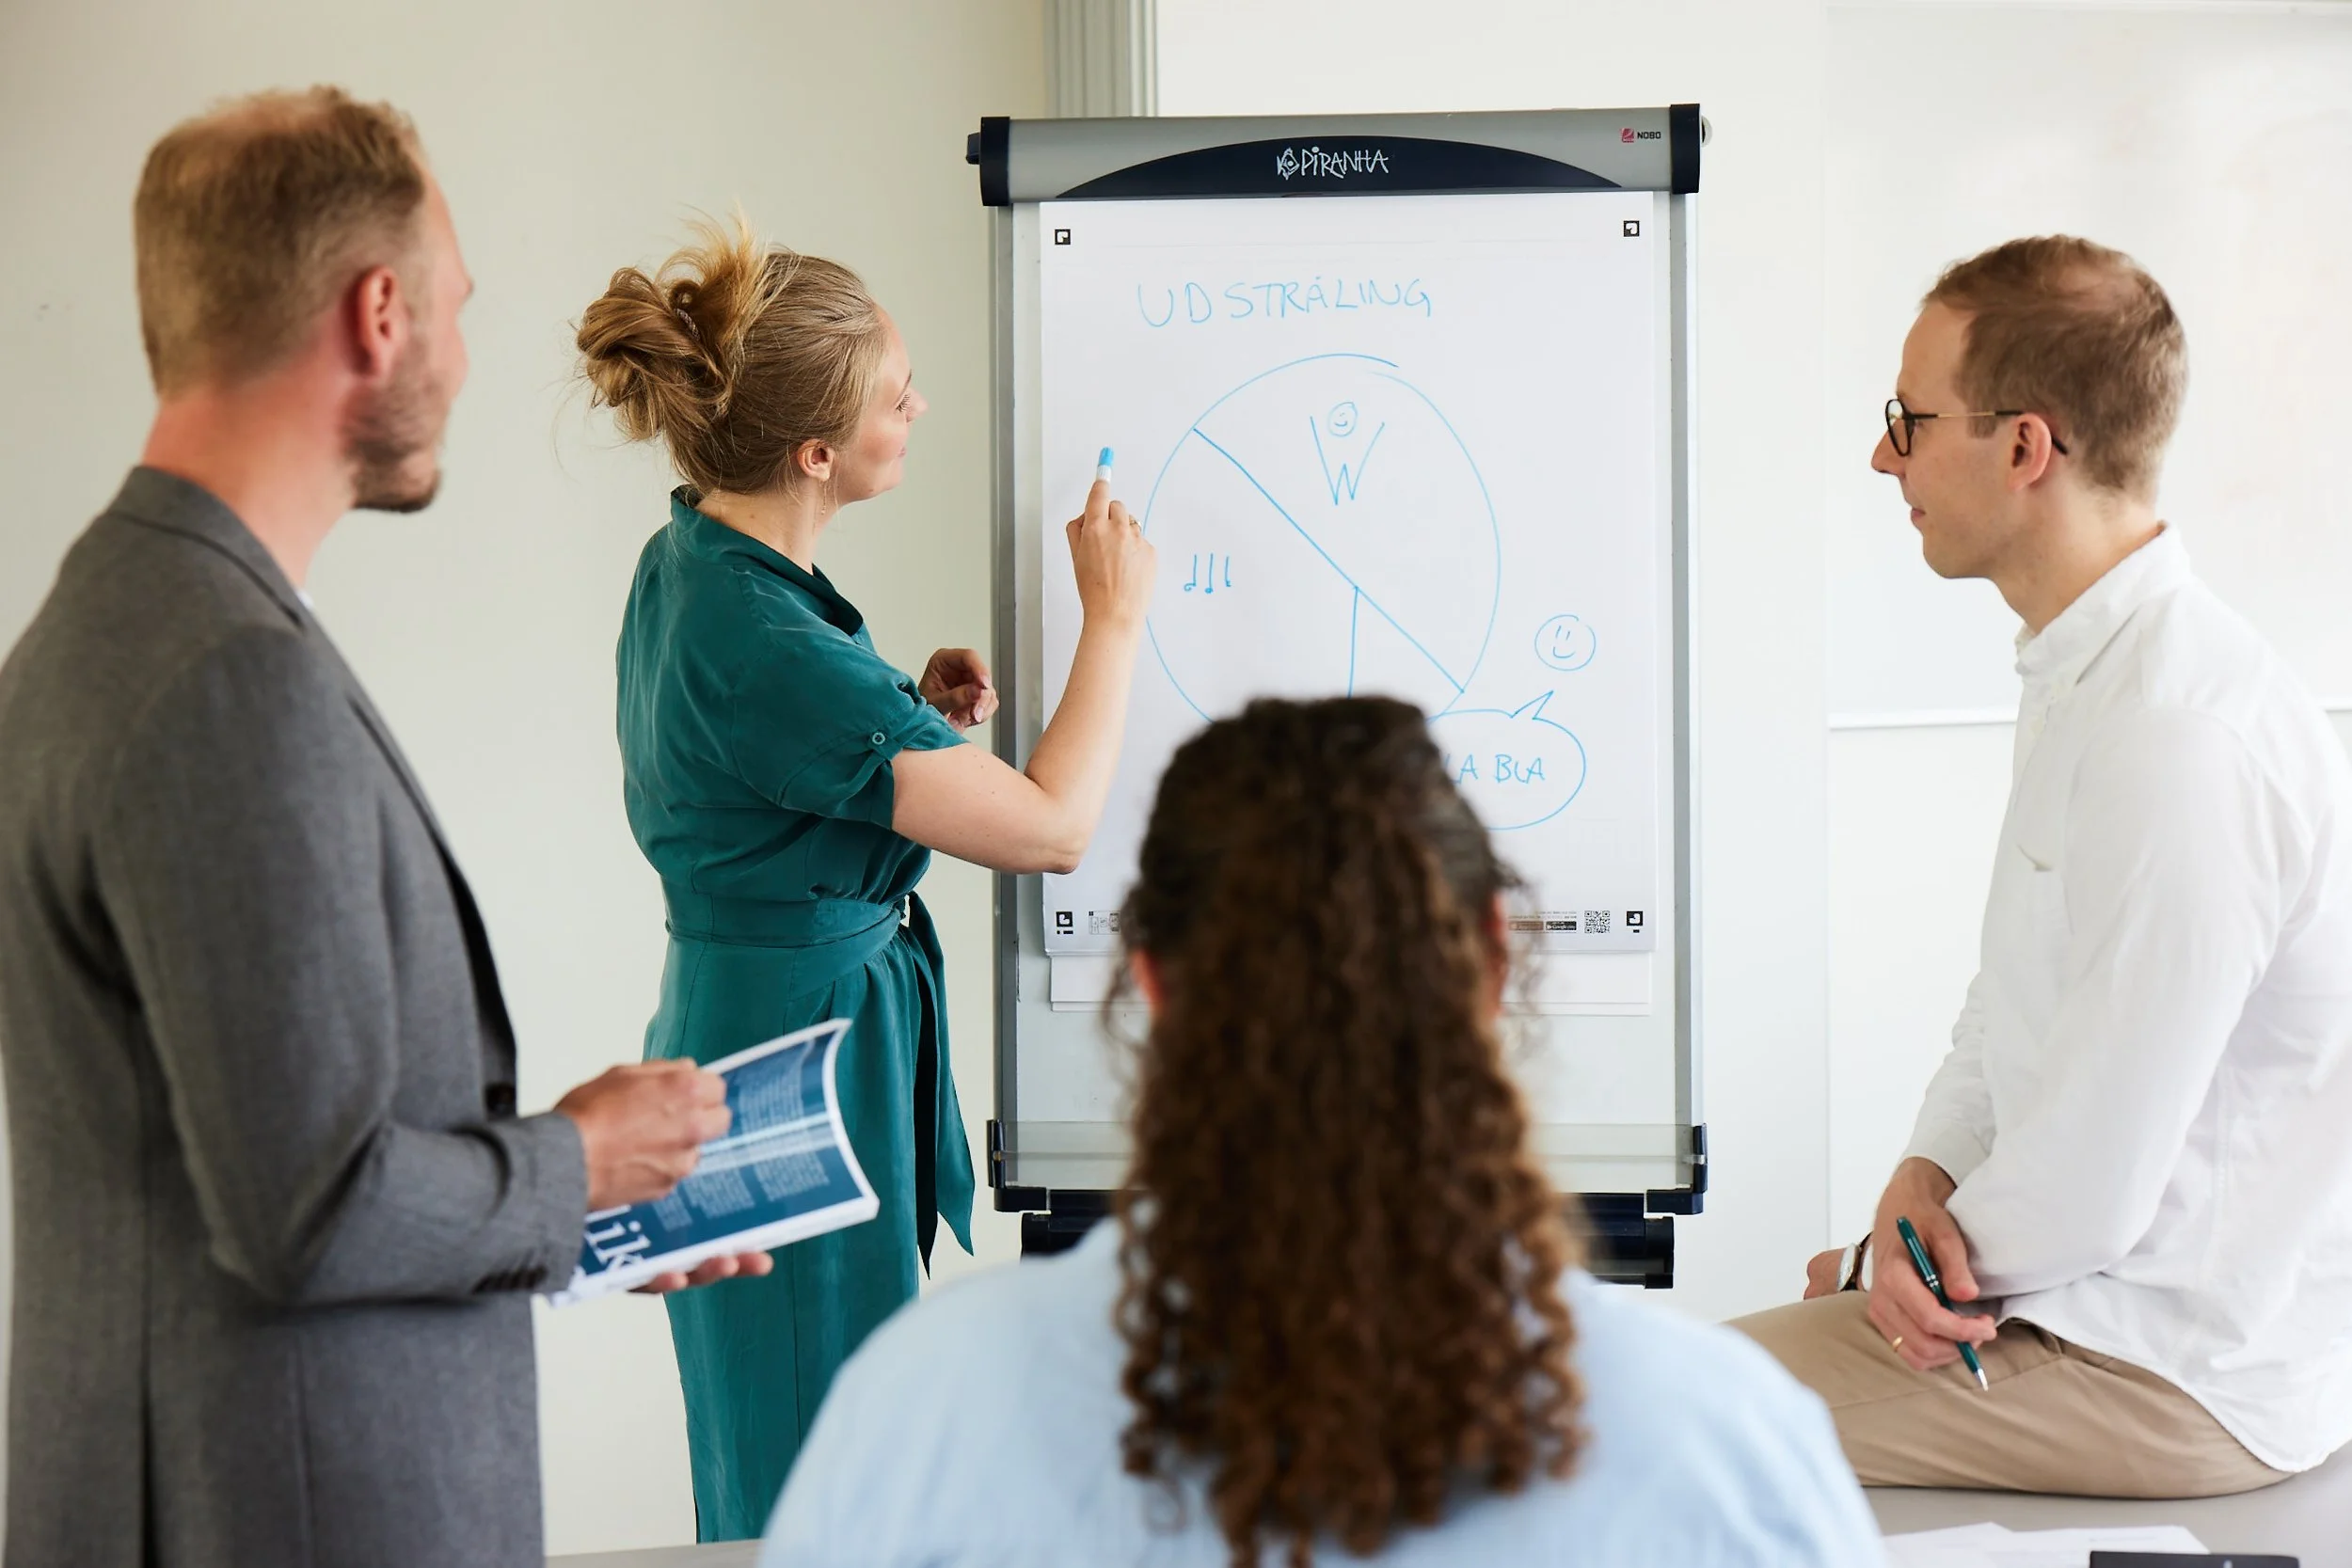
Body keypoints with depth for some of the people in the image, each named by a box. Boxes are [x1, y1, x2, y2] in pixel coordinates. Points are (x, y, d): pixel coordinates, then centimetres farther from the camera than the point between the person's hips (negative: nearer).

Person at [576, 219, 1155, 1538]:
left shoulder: (691, 562, 3)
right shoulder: (764, 646, -28)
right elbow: (1054, 829, -21)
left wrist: (914, 717, 3)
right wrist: (1116, 616, -9)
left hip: (746, 1019, 10)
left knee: (777, 1476, 21)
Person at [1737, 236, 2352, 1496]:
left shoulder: (2176, 742, -28)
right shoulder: (2089, 674, 7)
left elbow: (2093, 1182, -25)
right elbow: (2012, 1009, 14)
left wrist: (1925, 1254, -8)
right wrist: (1924, 1183, -3)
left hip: (2185, 1382, -10)